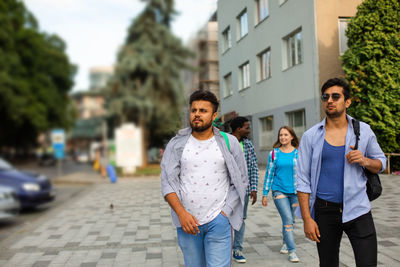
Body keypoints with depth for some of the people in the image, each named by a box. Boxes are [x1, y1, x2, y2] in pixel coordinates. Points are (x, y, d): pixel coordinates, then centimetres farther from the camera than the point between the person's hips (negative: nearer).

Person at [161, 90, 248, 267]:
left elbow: (241, 181, 5)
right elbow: (167, 183, 0)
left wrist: (225, 212, -4)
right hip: (186, 221, 1)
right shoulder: (176, 144, 4)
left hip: (218, 222, -1)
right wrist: (181, 213, -13)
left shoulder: (229, 143, 3)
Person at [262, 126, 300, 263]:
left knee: (289, 219, 12)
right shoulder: (274, 153, 1)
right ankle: (292, 251, -4)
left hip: (294, 191, 2)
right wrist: (265, 194, 5)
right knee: (288, 219, -11)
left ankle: (285, 243, 34)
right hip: (279, 190, -2)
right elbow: (269, 173, 5)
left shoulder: (298, 153, 2)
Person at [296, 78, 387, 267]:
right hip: (325, 211, 0)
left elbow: (381, 163, 13)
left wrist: (365, 161, -11)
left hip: (357, 210, 1)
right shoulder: (311, 136, -1)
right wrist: (307, 218, -7)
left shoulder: (363, 130, 3)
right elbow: (303, 179, -2)